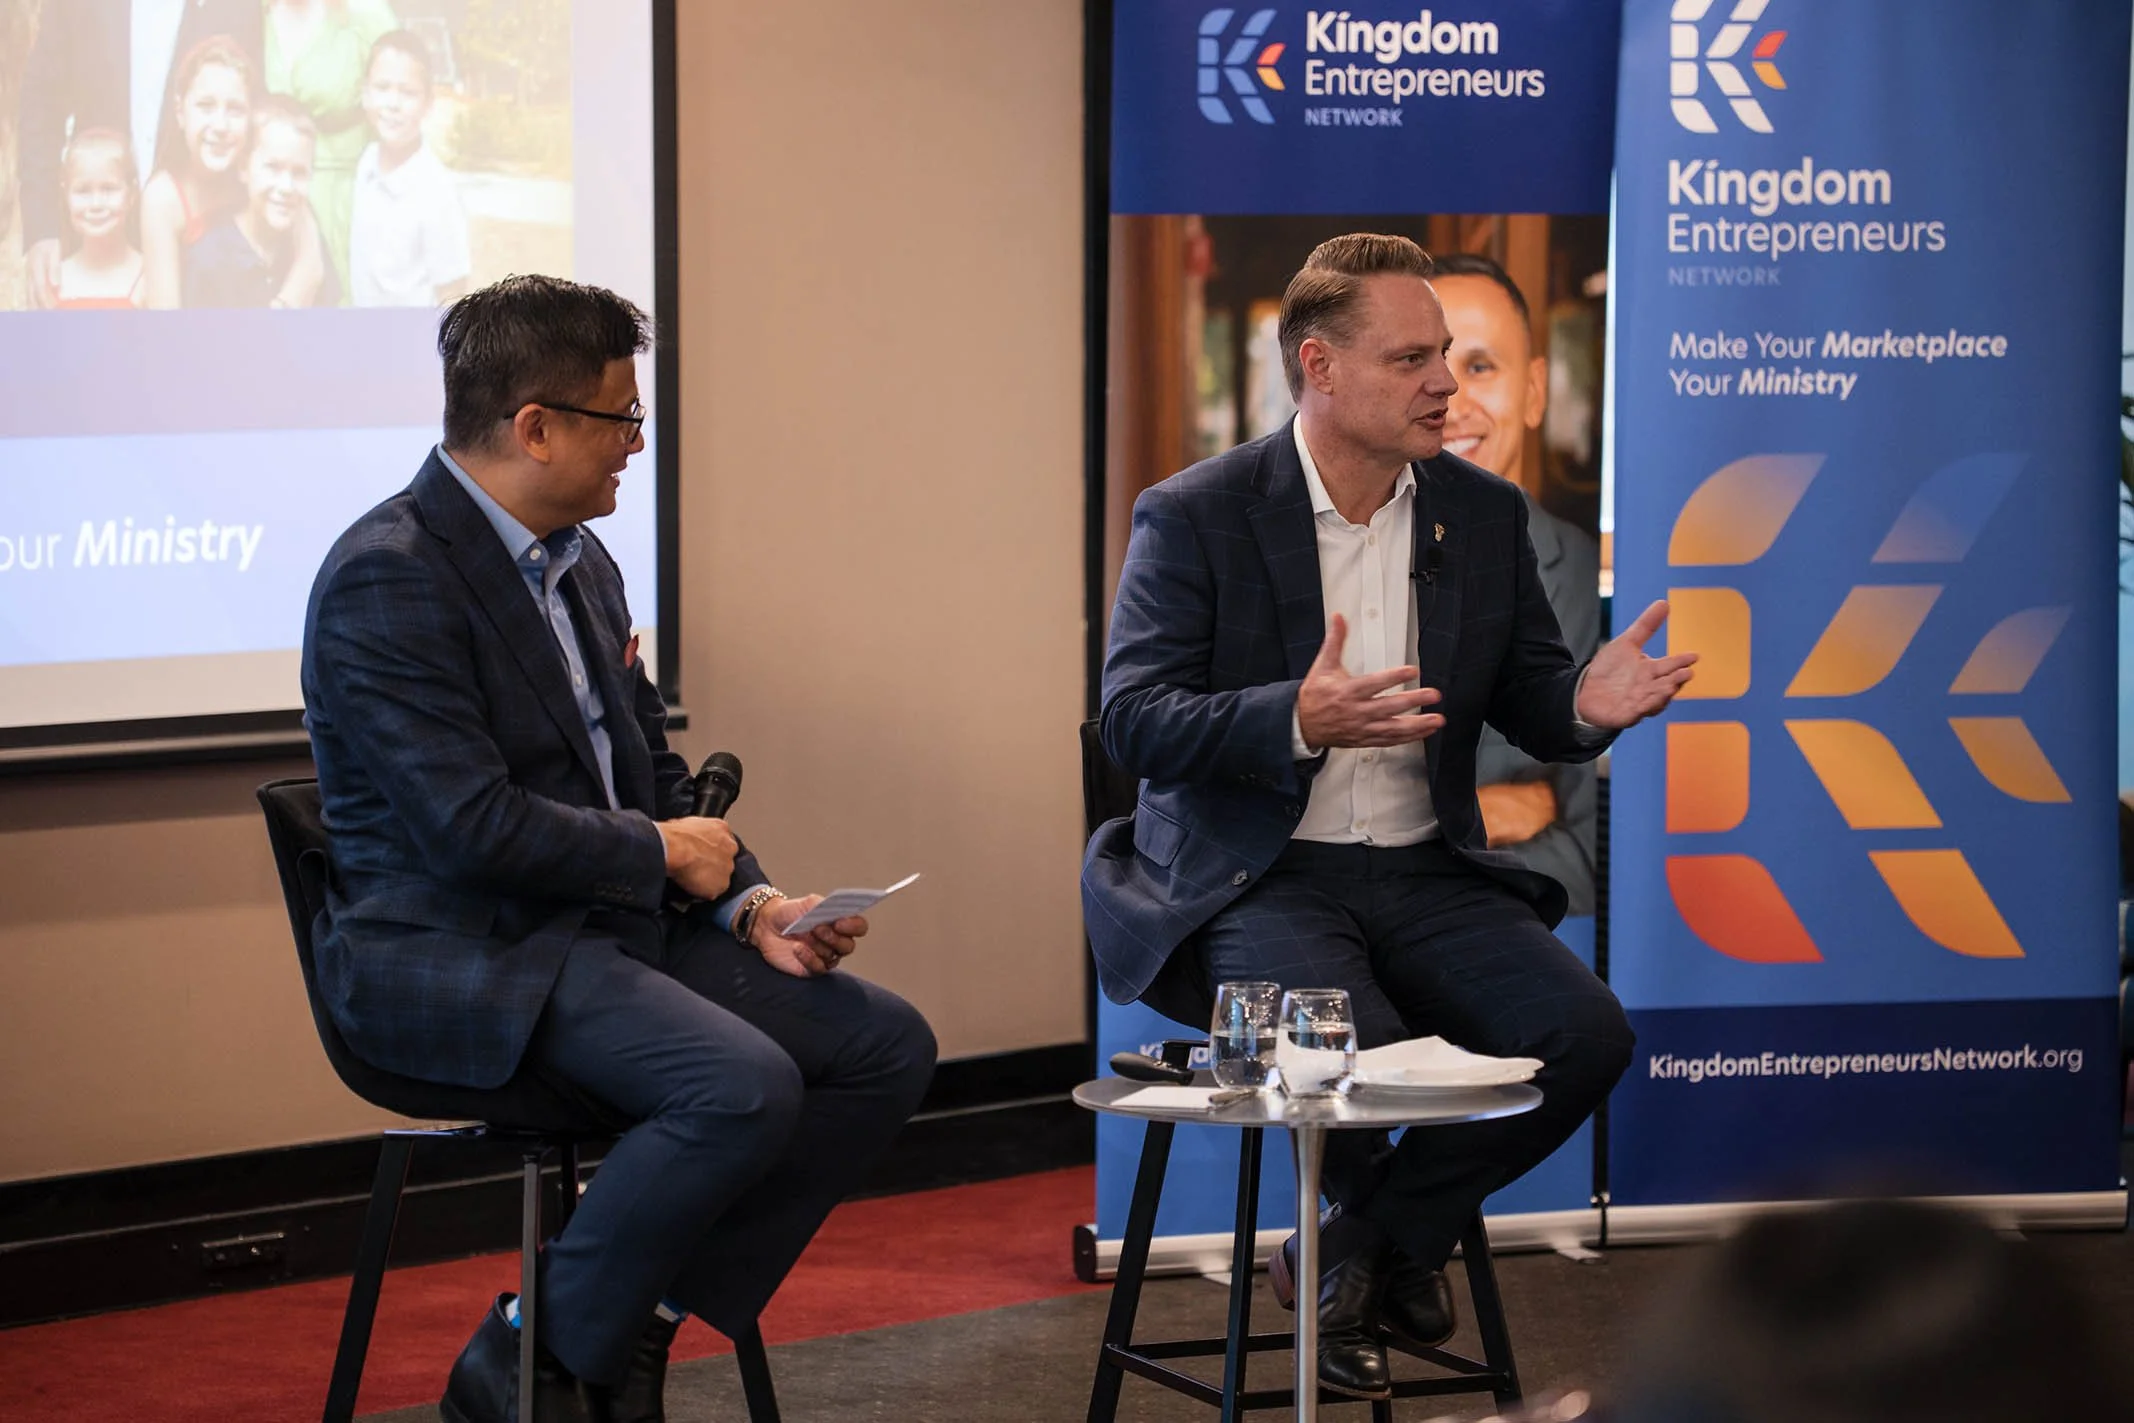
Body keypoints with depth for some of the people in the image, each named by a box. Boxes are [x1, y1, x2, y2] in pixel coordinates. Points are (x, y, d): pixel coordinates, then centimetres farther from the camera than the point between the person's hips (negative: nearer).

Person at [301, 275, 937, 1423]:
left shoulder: (582, 564, 14)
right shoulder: (389, 576, -16)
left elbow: (653, 778, 20)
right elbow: (470, 824, -23)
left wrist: (751, 906, 2)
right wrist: (660, 853, -11)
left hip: (607, 931, 10)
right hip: (457, 954, -10)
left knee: (886, 1045, -2)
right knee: (743, 1087, -30)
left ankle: (639, 1321, 2)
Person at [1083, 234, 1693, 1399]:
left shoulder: (1484, 514, 8)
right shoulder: (1193, 517, -7)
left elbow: (1526, 701, 13)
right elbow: (1134, 724, -14)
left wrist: (1581, 704, -14)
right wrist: (1300, 722, -32)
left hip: (1423, 874, 5)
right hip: (1252, 879, -5)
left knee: (1583, 1033, -19)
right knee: (1358, 1048, -33)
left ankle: (1360, 1252, 3)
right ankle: (1390, 1240, 4)